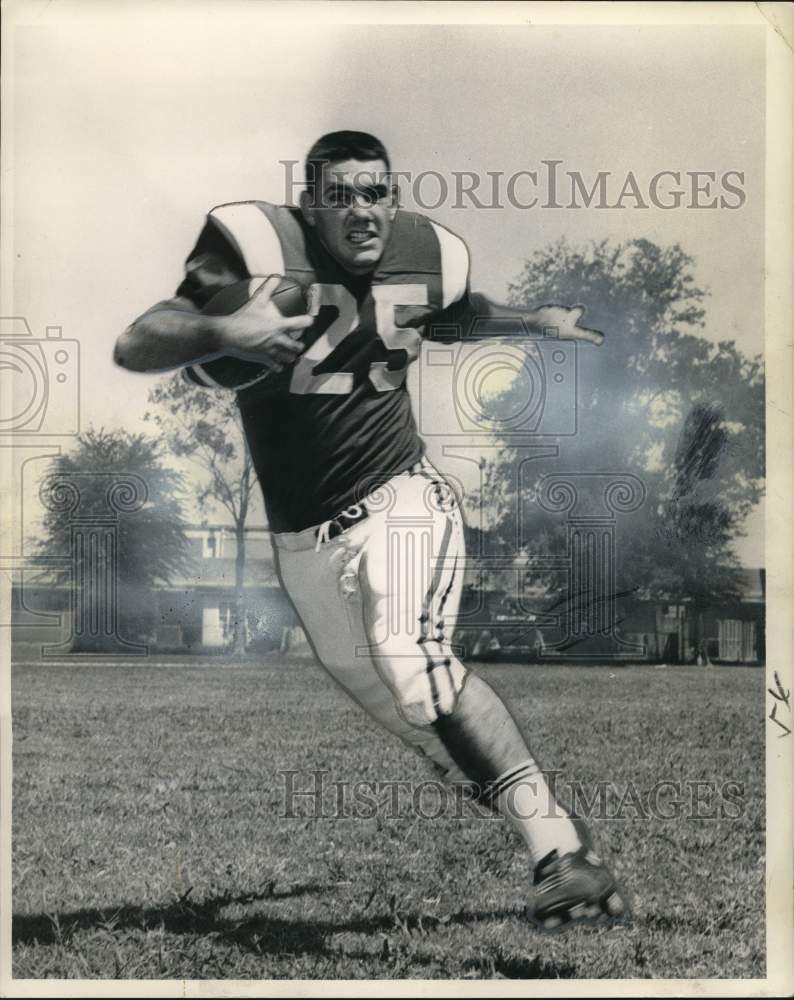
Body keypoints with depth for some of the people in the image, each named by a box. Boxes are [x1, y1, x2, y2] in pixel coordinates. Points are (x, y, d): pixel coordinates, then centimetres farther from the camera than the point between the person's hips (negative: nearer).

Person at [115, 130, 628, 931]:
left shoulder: (423, 256, -2)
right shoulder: (260, 249, -16)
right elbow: (134, 349, -25)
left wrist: (535, 319, 14)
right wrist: (219, 334, -41)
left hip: (398, 499, -1)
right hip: (305, 535, 2)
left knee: (413, 666, -26)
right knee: (384, 696, 15)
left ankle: (556, 845, -21)